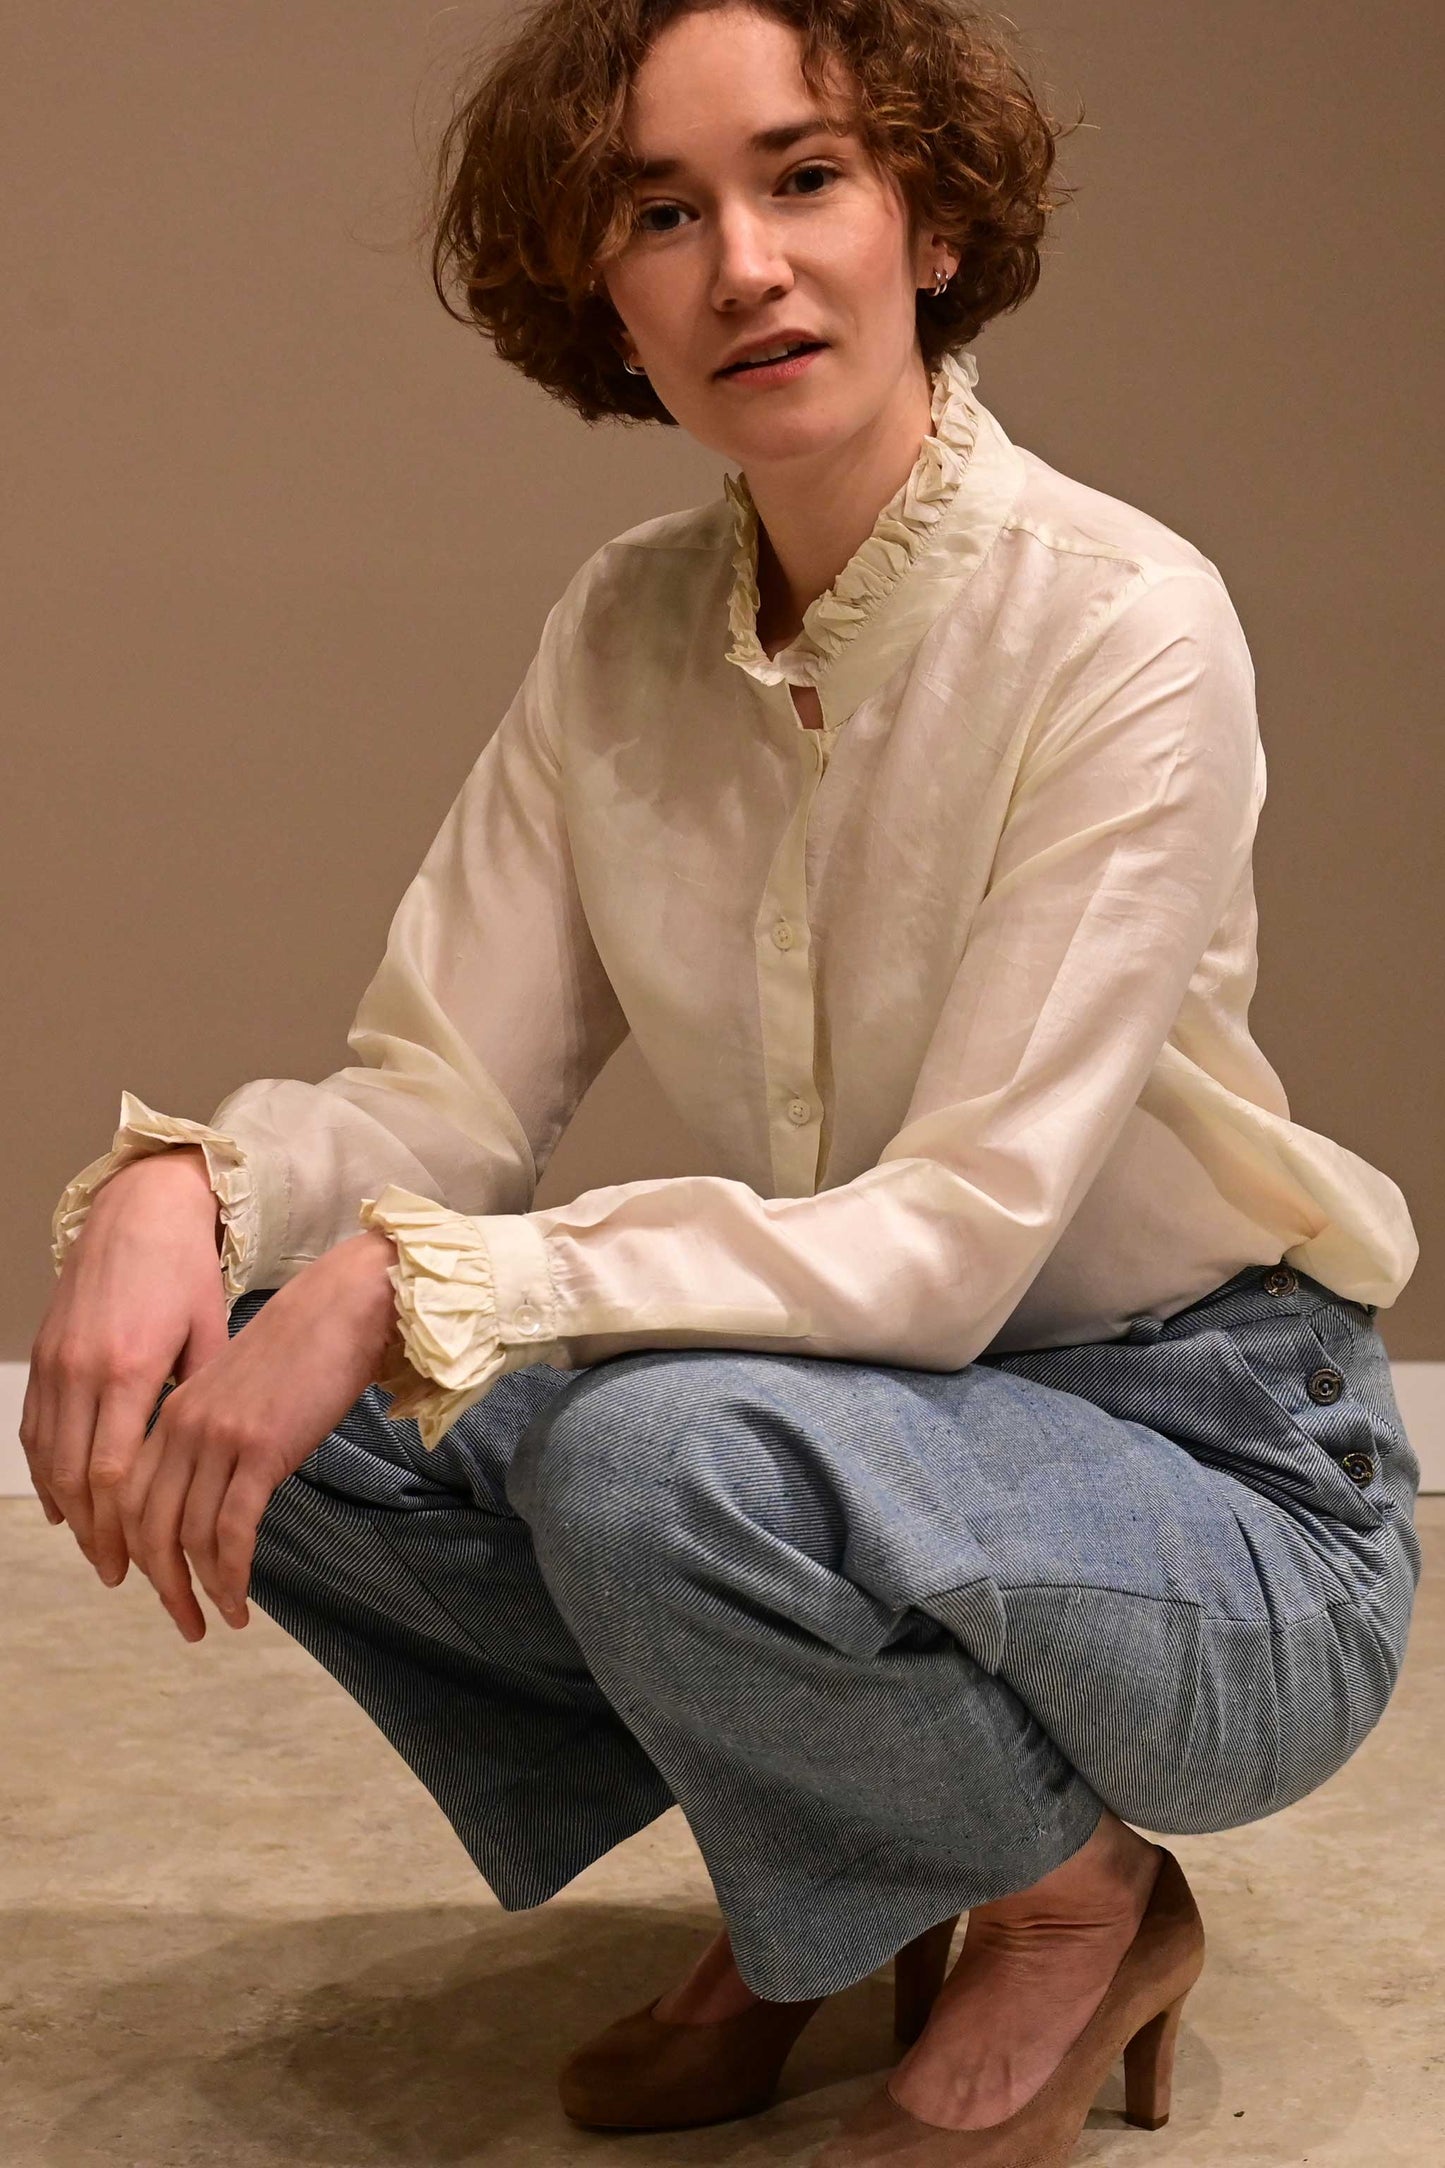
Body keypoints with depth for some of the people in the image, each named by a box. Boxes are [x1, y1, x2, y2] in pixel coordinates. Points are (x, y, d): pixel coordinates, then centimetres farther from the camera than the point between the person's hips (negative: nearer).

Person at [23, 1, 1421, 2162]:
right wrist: (179, 1179, -27)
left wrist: (398, 1288, -33)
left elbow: (952, 1241, -26)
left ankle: (1079, 1910, -3)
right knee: (208, 1370, -10)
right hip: (866, 1410, 6)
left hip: (1211, 1479, -6)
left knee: (663, 1454, -35)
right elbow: (443, 1091, -4)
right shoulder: (625, 633, 0)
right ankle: (816, 1879, 8)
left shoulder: (1118, 622, -20)